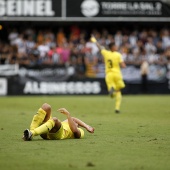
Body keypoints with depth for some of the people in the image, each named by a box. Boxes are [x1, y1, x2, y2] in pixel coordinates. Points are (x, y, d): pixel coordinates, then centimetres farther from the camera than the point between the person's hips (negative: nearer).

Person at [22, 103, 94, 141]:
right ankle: (31, 131, -27)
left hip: (56, 134, -6)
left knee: (54, 119, -37)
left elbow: (74, 130, 1)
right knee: (46, 106, -9)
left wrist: (68, 114, 0)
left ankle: (32, 133, -54)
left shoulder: (80, 132, 24)